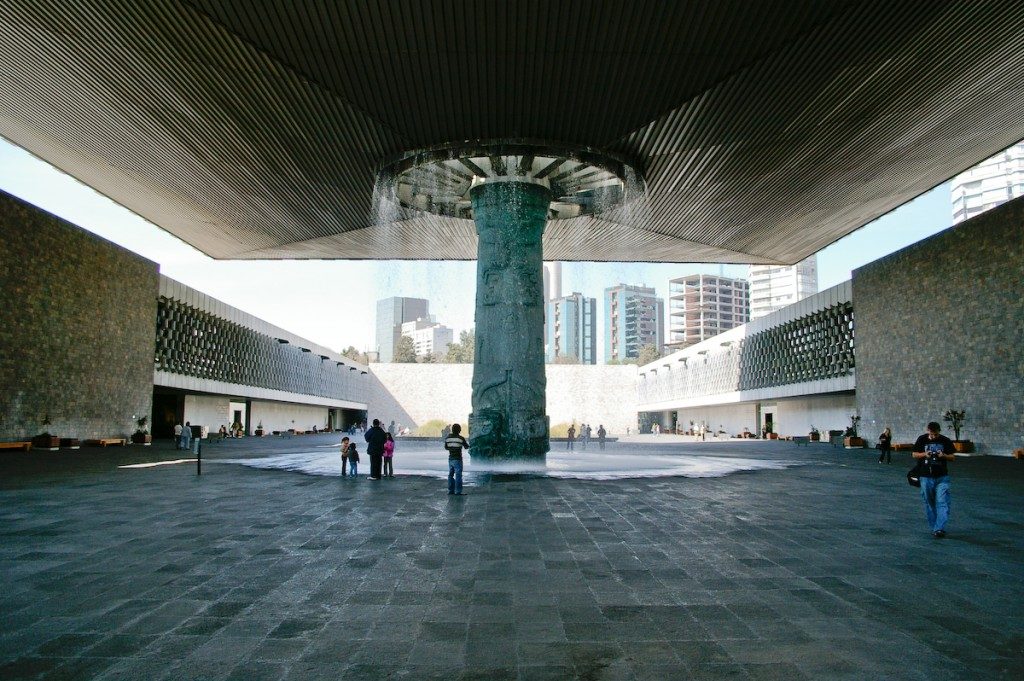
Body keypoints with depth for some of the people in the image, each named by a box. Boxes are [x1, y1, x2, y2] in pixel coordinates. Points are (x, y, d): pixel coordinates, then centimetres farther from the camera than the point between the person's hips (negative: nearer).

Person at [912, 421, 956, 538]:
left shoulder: (946, 441, -2)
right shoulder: (922, 439, -1)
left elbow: (953, 457, 3)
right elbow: (914, 454, 6)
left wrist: (943, 455, -17)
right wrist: (924, 454, -14)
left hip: (942, 477, -1)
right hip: (926, 477, 1)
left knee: (942, 503, -10)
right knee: (929, 503, 8)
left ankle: (939, 529, -13)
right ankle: (934, 527, 19)